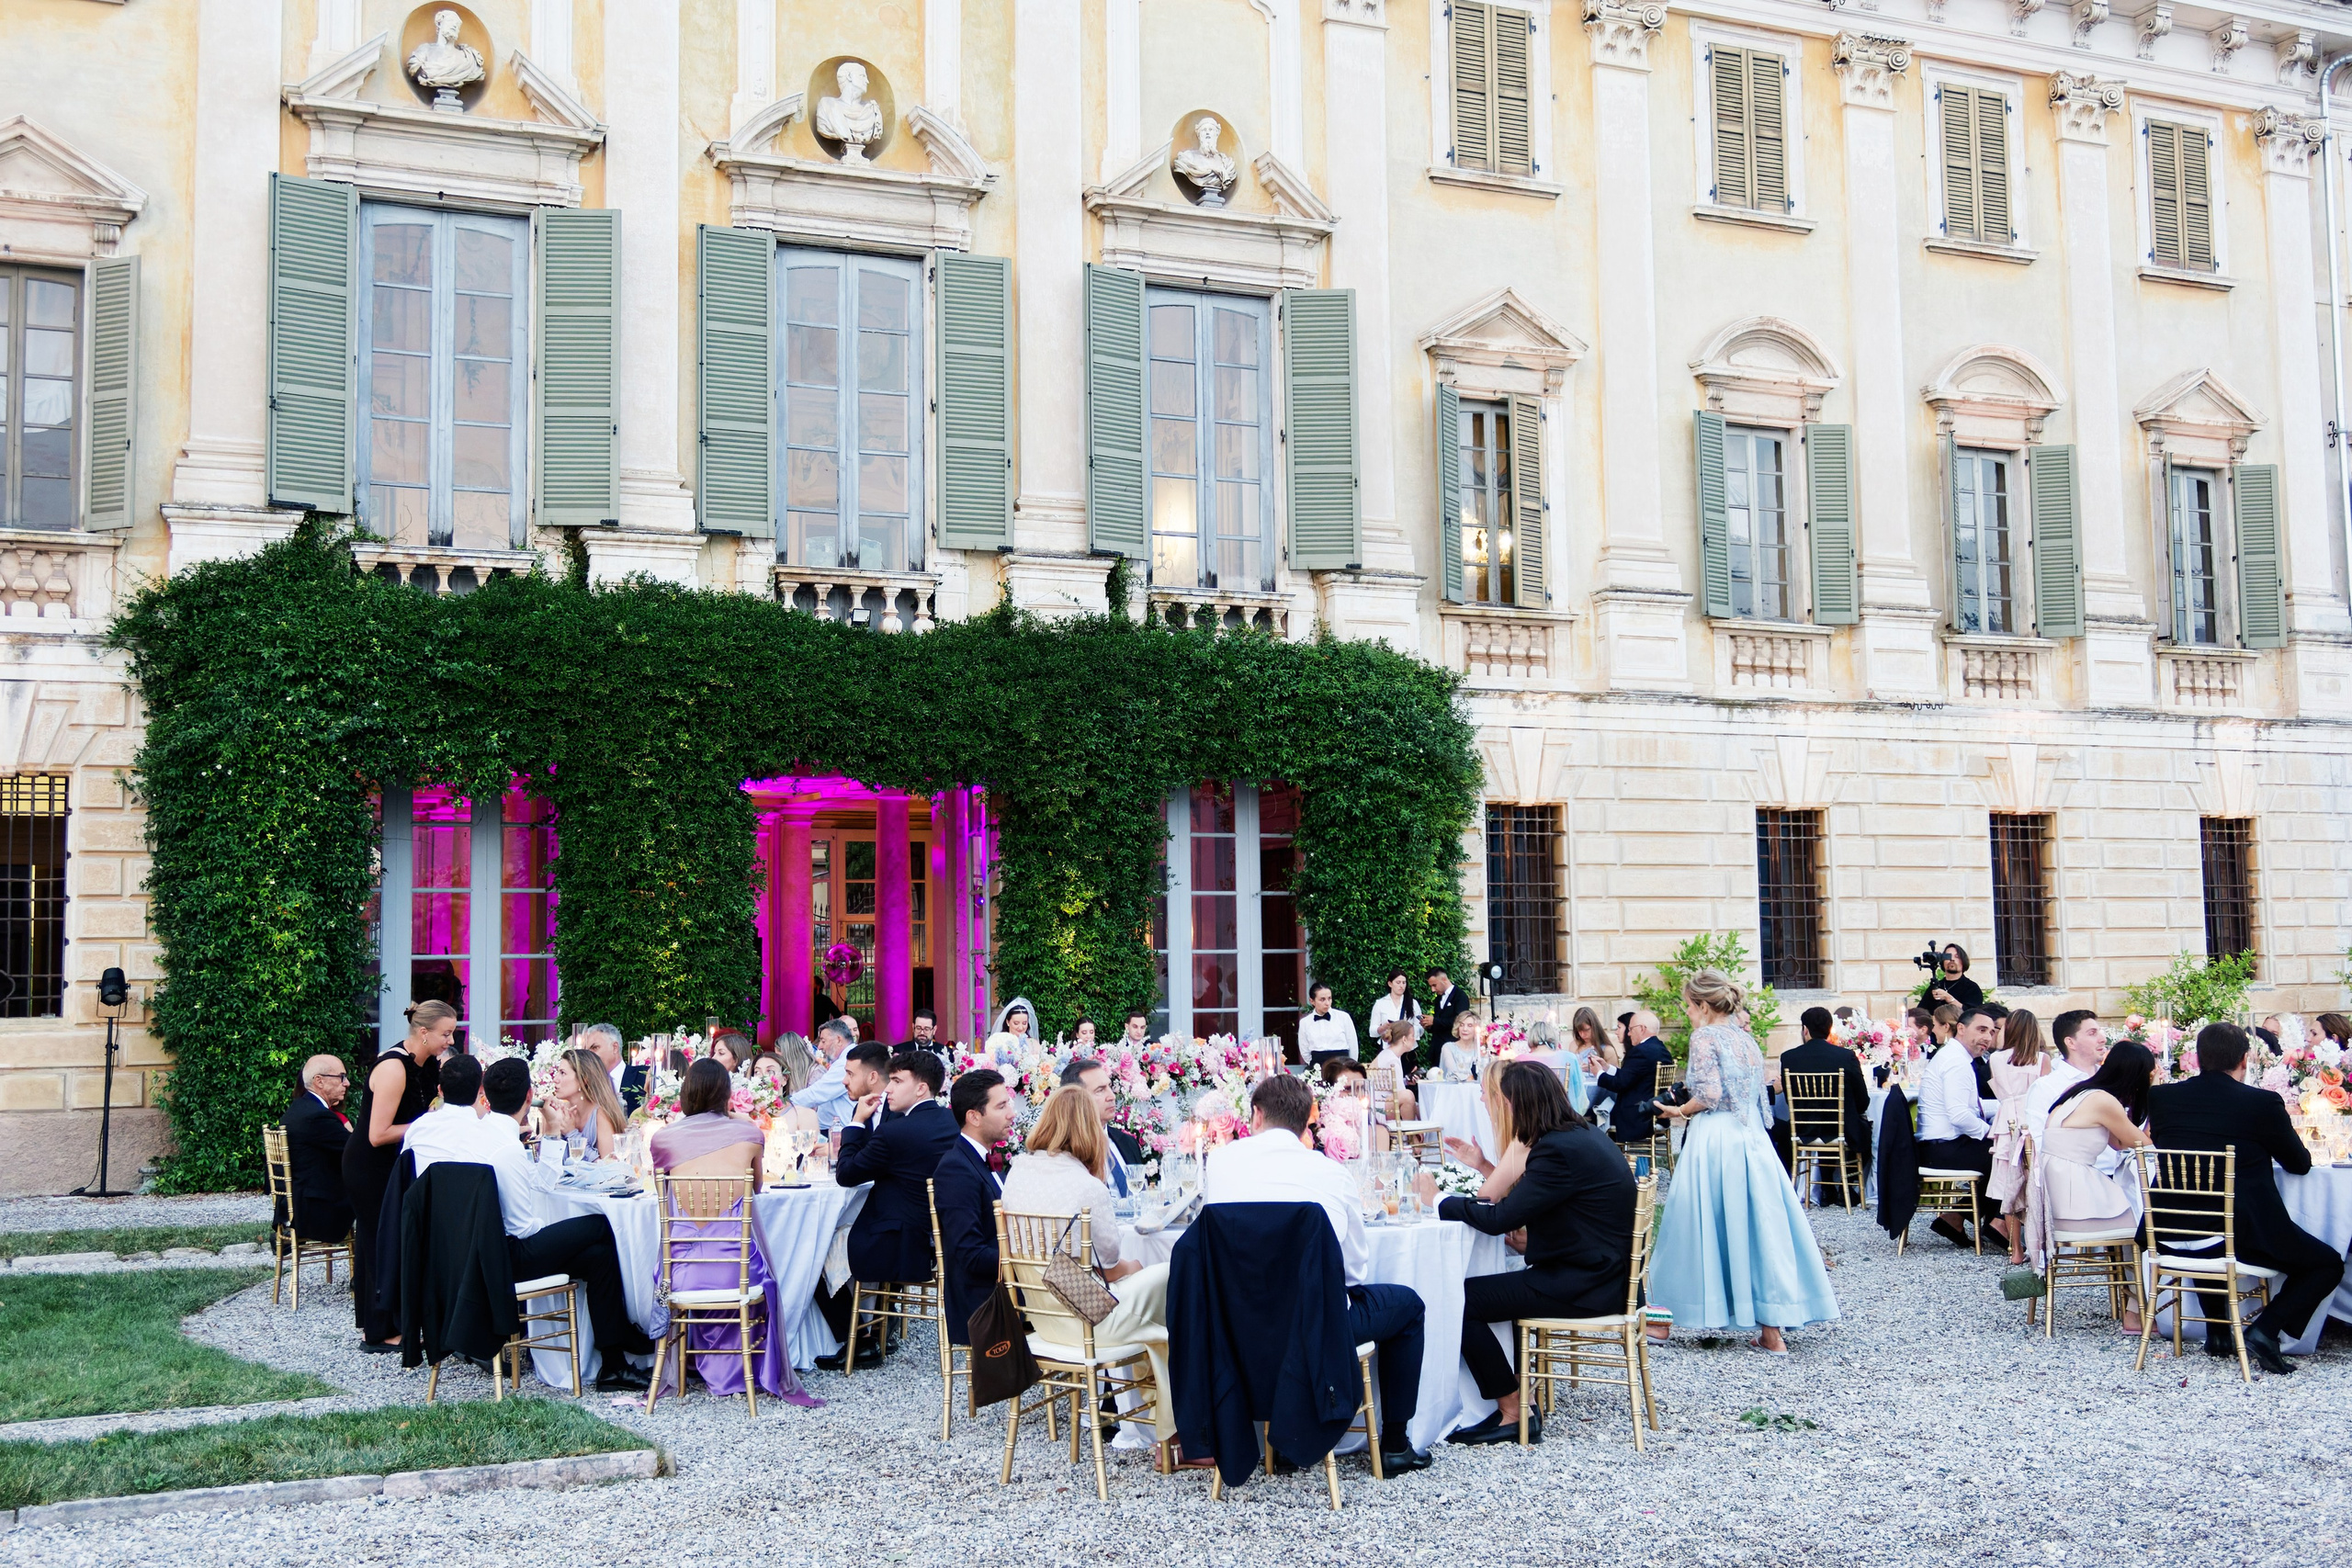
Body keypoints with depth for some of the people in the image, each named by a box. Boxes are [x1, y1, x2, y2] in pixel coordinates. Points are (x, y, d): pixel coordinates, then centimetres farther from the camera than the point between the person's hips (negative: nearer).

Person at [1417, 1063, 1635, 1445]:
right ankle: (1510, 1400, 17)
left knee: (1463, 1300, -10)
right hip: (1598, 1270, 10)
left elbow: (1499, 1219, -22)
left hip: (1585, 1284, -10)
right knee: (1484, 1289, 20)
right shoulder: (1585, 1135, 10)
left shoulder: (1558, 1149, -21)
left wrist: (1437, 1200, -10)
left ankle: (1514, 1414, -1)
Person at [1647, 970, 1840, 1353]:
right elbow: (1757, 1098, 17)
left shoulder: (1705, 1036, -6)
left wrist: (1679, 1111, 1)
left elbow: (1709, 1095, -16)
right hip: (1753, 1140, 7)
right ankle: (1772, 1329, 3)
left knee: (1703, 1224, 0)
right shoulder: (1747, 1040, 16)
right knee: (1759, 1225, 4)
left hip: (1713, 1140, -6)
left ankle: (1667, 1312, 10)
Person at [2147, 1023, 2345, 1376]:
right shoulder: (2263, 1102, -8)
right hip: (2245, 1236, -4)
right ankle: (2265, 1331, -1)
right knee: (2328, 1263, 17)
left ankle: (2217, 1331, 32)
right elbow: (2300, 1163, 6)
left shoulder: (2161, 1096, 1)